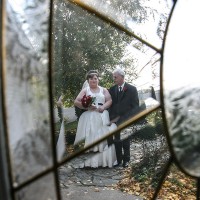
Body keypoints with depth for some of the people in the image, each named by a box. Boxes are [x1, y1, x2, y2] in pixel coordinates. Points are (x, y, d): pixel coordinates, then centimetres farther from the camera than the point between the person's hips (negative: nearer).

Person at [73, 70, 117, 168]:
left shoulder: (103, 90, 17)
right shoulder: (85, 90, 10)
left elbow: (109, 100, 6)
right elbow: (76, 102, 1)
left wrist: (103, 106, -14)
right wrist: (87, 106, -12)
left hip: (102, 117, 2)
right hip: (89, 117, -1)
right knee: (89, 138, -6)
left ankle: (104, 160, 2)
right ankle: (89, 161, -6)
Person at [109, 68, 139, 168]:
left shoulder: (132, 89, -2)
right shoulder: (112, 89, 7)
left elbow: (136, 106, -3)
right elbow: (110, 104, 8)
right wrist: (112, 118, -3)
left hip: (126, 120, -2)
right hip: (115, 120, 2)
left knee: (126, 142, 8)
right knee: (117, 142, 4)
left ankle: (126, 160, 23)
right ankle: (118, 160, 16)